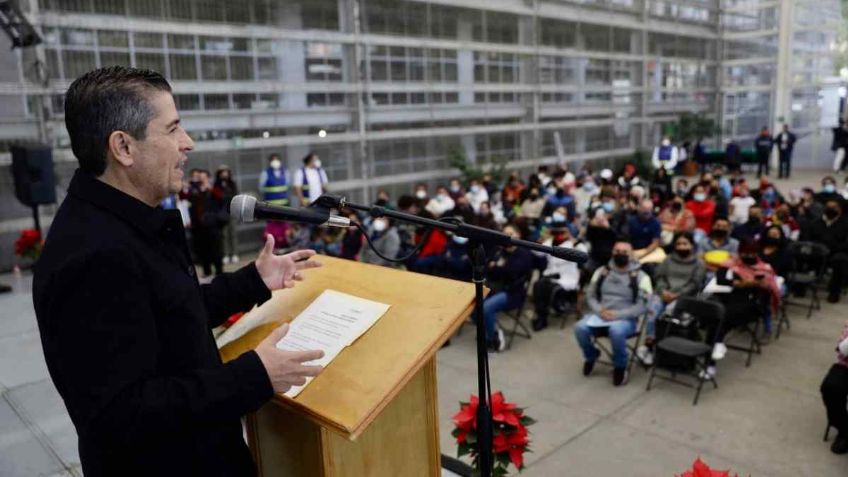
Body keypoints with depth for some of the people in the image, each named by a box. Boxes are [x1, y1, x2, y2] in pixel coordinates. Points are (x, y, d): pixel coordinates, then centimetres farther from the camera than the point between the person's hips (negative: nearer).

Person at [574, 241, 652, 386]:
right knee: (580, 327, -26)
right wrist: (600, 311, -12)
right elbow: (590, 295, 10)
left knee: (616, 331, -38)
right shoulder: (601, 272, 10)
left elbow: (642, 306, -8)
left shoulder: (640, 276, -2)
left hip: (625, 319, -3)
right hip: (599, 316, 3)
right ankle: (591, 356, 7)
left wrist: (616, 315, -19)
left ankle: (620, 366, -8)